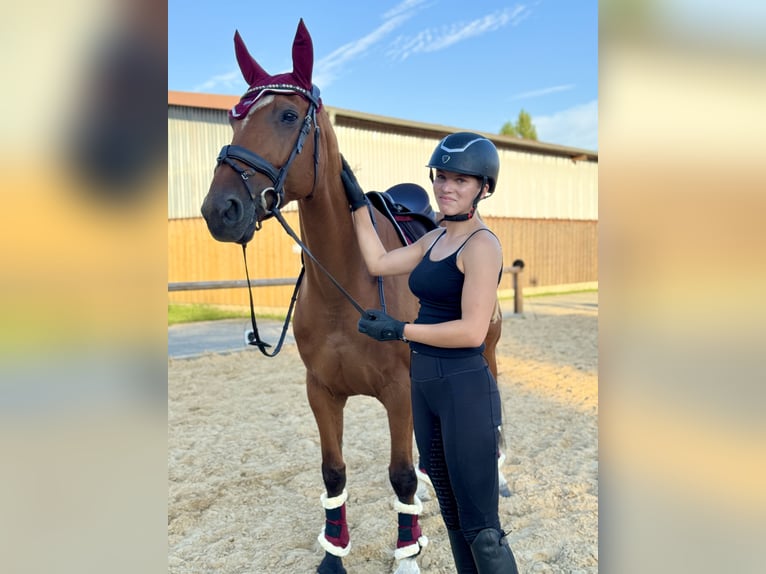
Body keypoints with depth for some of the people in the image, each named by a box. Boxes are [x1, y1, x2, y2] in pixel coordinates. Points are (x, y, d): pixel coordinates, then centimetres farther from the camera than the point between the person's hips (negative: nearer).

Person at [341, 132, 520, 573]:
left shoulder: (482, 245, -15)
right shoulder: (435, 239, 11)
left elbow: (472, 331, -21)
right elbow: (378, 262, 16)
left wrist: (399, 330, -17)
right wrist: (357, 200, 16)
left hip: (466, 389, -9)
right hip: (425, 386, 9)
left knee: (480, 527, 1)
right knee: (451, 511, 21)